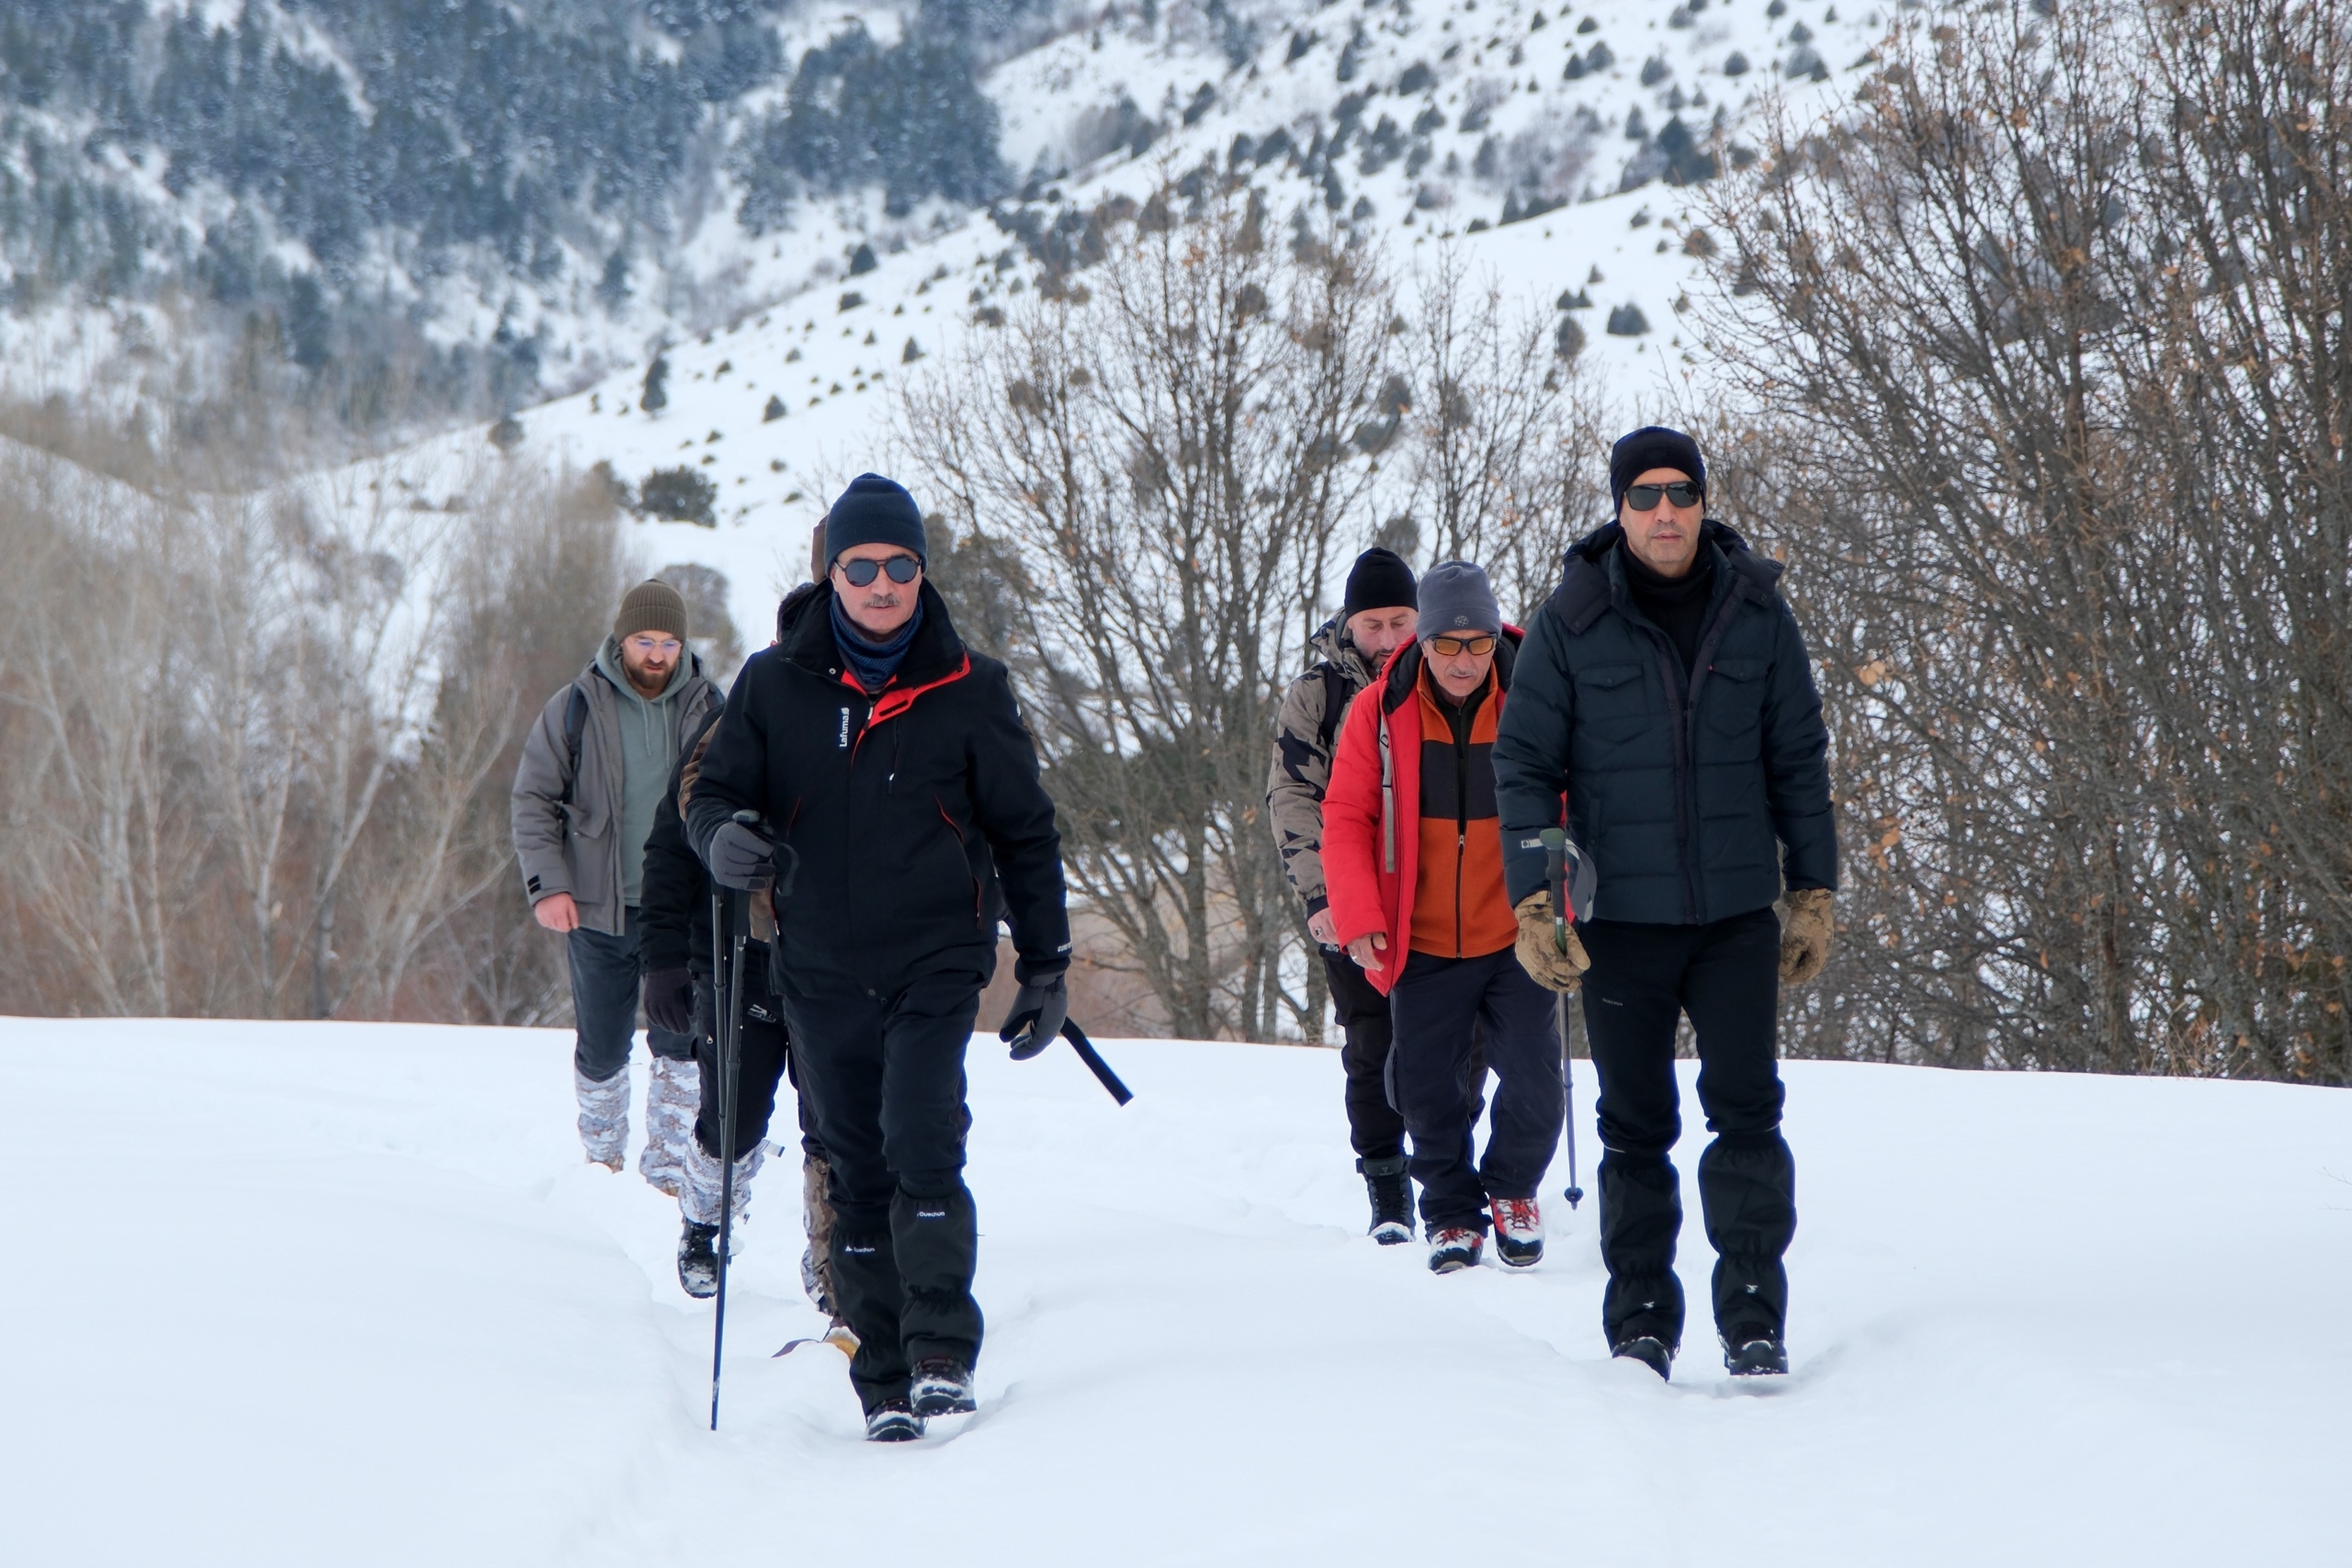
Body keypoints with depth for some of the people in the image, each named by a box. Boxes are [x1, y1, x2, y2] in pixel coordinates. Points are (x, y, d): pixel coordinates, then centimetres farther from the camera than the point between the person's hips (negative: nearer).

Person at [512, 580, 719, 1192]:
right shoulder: (576, 708, -2)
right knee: (601, 1049, 8)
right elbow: (534, 799, 2)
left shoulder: (707, 708, 3)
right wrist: (546, 885, -9)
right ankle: (602, 1159, 28)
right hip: (599, 910, 0)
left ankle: (668, 1170, 4)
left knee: (681, 1045, -6)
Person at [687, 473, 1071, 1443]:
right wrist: (724, 837, -16)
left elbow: (1024, 834, 8)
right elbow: (714, 790, 8)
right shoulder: (774, 685, 3)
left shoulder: (968, 691, 0)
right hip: (821, 972, 2)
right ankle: (883, 1382, 12)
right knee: (856, 1176, 6)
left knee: (921, 1146, -19)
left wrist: (1046, 964, 7)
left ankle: (943, 1353, -11)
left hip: (935, 961, -2)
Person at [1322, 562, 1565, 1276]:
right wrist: (1358, 916, -10)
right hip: (1423, 947, 1)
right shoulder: (1380, 712, -5)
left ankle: (1513, 1190, 21)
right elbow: (1346, 818, 1)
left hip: (1516, 940, -1)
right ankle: (1452, 1211, 25)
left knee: (1533, 1079, -6)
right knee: (1428, 1090, 4)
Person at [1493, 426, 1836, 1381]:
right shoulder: (1572, 621, -3)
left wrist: (1813, 892, 8)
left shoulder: (1756, 611, 2)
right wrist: (1532, 901, -6)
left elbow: (1799, 760, 10)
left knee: (1747, 1109, -7)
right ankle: (1641, 1320, 14)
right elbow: (1524, 763, 2)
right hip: (1621, 917, -1)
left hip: (1738, 914, 1)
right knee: (1635, 1125, 5)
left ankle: (1753, 1317, 0)